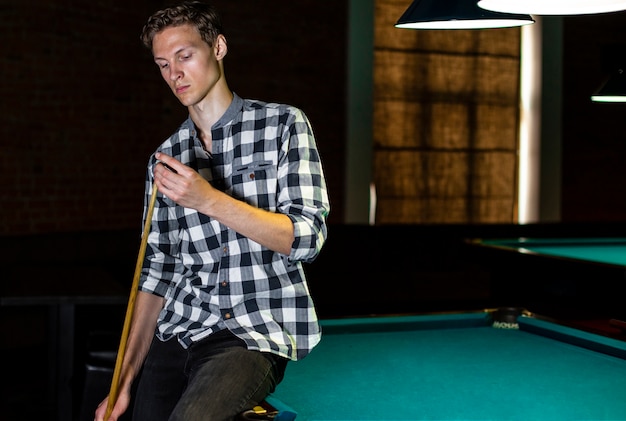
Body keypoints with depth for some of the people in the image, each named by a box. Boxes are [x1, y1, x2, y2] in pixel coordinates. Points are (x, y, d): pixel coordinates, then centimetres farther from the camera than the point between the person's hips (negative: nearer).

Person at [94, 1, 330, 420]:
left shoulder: (284, 123, -2)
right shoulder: (164, 160, 11)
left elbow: (307, 237, -9)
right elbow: (158, 271, 14)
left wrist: (209, 200, -20)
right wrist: (126, 378, 8)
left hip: (257, 334, -5)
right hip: (176, 333, 6)